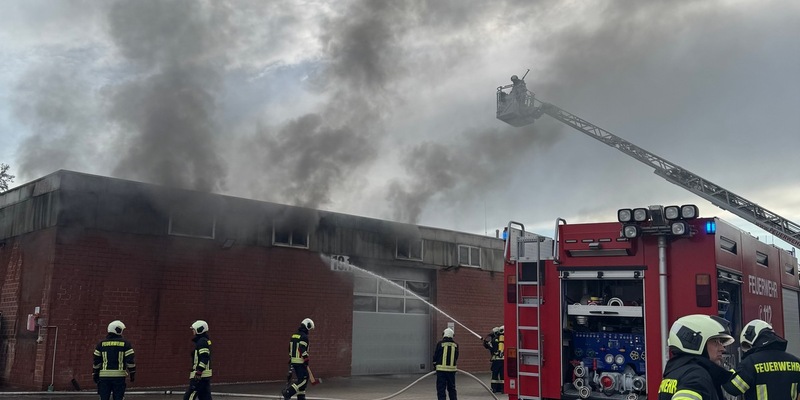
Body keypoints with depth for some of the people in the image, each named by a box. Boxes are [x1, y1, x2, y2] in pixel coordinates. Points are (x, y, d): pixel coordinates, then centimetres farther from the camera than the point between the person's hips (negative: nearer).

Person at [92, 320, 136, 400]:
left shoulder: (101, 344, 5)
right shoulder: (125, 344, -1)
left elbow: (96, 362, 5)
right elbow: (130, 361, -4)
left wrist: (95, 375, 14)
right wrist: (133, 374, 5)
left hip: (104, 376, 2)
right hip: (119, 376, -2)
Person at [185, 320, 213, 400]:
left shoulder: (202, 341, -13)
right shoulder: (206, 341, 17)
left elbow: (204, 358, -23)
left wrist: (198, 372, -26)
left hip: (200, 376, -10)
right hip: (205, 376, 10)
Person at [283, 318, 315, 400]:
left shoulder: (294, 336, 15)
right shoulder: (304, 336, -13)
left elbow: (290, 349, 19)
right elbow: (303, 350, -22)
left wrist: (290, 359, 25)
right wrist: (306, 360, -18)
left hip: (293, 361, 9)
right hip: (300, 362, -9)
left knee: (300, 379, 16)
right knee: (304, 379, -8)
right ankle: (288, 392, -17)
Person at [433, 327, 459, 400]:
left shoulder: (440, 343, -7)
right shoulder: (455, 345, 4)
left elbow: (435, 355, -1)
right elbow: (456, 357, 12)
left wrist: (435, 364, 15)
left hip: (441, 369, -4)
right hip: (452, 369, 4)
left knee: (441, 388, 0)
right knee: (452, 388, 16)